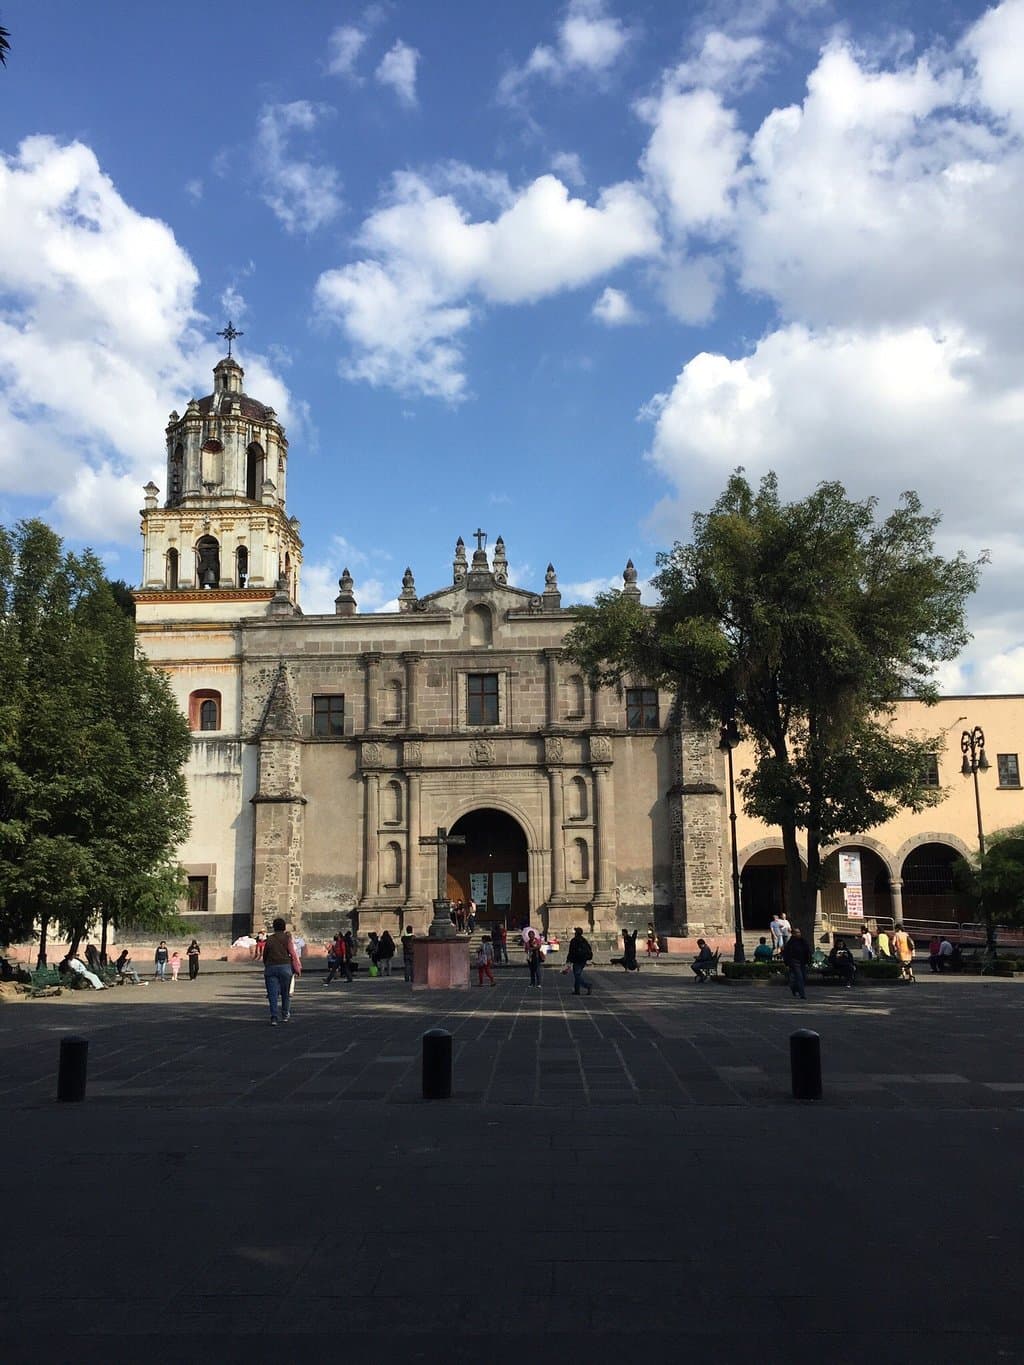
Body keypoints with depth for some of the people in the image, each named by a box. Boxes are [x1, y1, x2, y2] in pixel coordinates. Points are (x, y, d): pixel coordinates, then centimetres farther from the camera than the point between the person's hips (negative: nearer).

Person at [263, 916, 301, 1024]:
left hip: (270, 968, 2)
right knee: (286, 993, 13)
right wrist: (298, 968, 2)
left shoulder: (268, 940, 11)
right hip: (285, 967, -1)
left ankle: (274, 1016, -13)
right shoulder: (287, 937, 1)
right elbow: (293, 953, -3)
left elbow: (264, 956, 14)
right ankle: (285, 1015, 20)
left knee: (272, 994, 0)